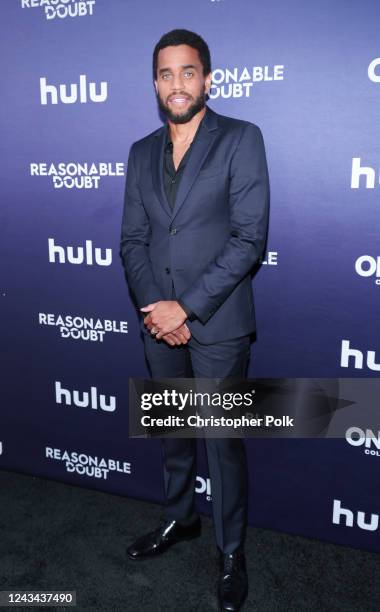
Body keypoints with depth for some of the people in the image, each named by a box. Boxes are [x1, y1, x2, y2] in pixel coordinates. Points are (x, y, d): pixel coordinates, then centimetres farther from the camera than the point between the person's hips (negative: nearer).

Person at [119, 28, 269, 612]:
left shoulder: (241, 139, -5)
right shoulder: (142, 152, 10)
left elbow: (249, 238, -13)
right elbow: (132, 240, 7)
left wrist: (185, 307, -16)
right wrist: (152, 307, -9)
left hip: (217, 323, -5)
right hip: (158, 322, 5)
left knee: (224, 442, 6)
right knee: (172, 431, 20)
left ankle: (231, 551, 26)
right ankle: (179, 518, 42)